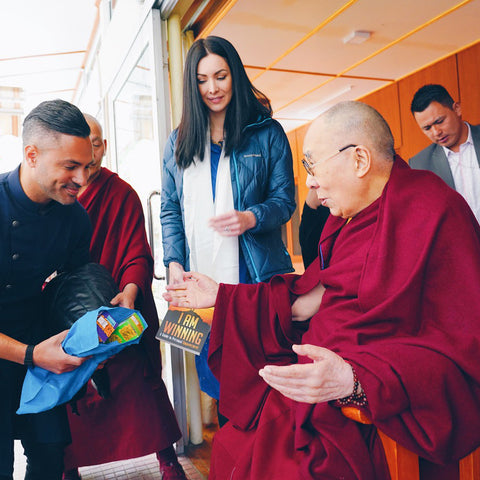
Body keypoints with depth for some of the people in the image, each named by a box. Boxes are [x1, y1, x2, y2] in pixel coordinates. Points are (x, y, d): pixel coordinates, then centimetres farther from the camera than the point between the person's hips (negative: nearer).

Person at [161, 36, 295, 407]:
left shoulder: (267, 133, 3)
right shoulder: (179, 141, 12)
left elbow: (285, 200, 1)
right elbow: (170, 210, 12)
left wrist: (250, 218, -20)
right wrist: (174, 262, -1)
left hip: (255, 277, -3)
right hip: (199, 280, 3)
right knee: (212, 377, 12)